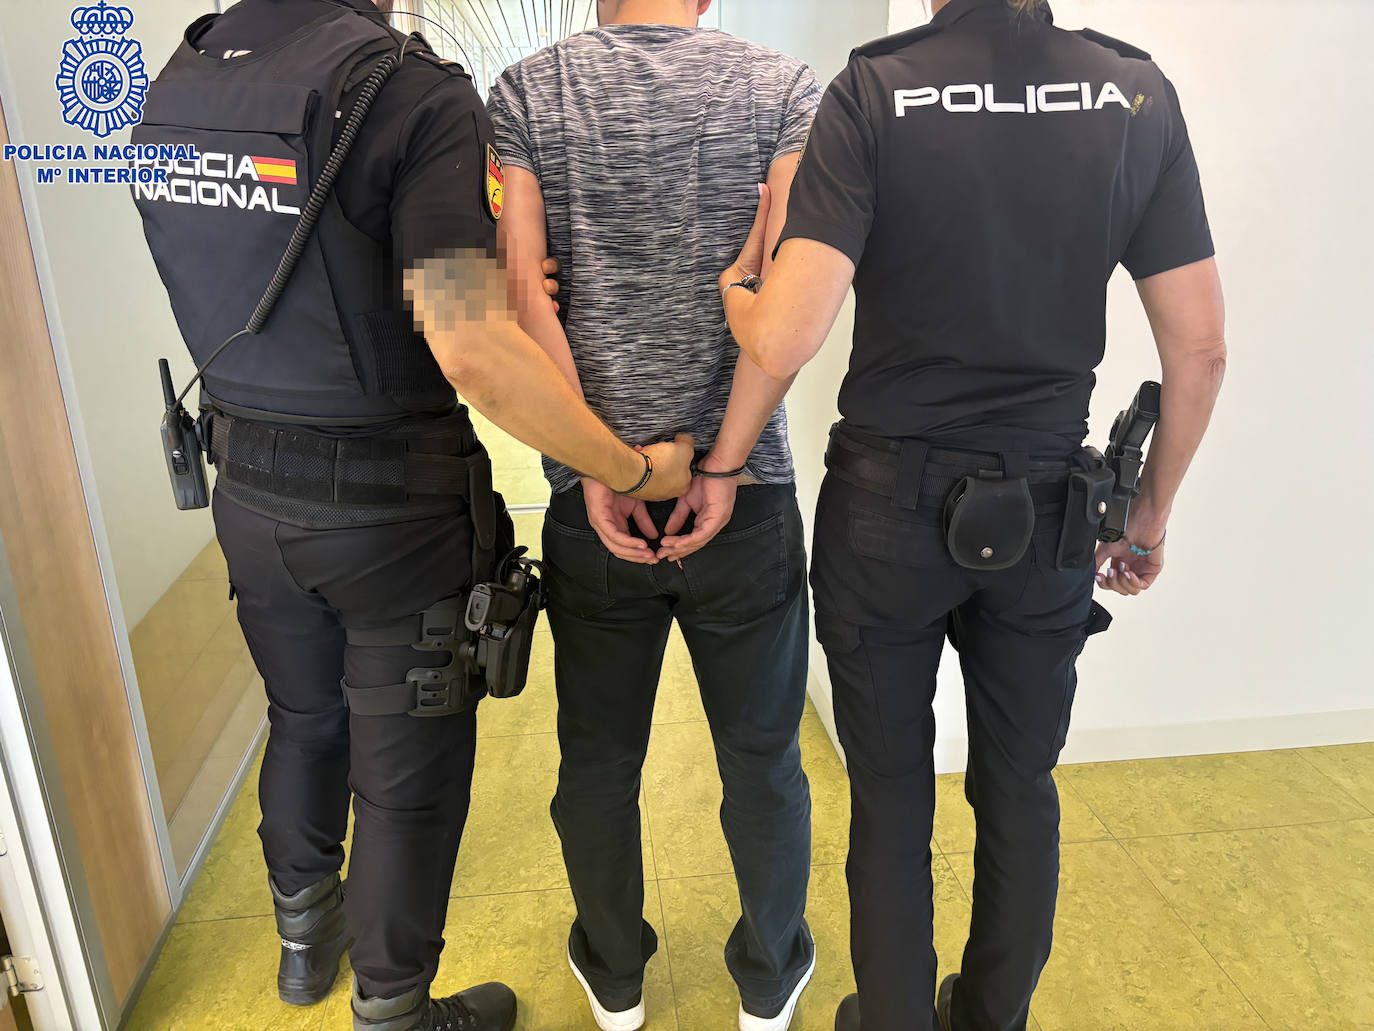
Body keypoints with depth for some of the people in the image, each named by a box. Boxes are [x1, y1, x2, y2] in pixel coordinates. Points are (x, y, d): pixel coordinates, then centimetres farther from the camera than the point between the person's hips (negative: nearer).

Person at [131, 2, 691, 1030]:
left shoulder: (172, 84, 3)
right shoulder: (413, 90, -20)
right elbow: (472, 352, -29)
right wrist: (635, 470, -19)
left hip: (247, 488, 7)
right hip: (390, 509, -6)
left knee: (304, 717, 27)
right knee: (408, 771, 12)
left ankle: (305, 934, 52)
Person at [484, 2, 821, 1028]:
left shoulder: (525, 93, 2)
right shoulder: (784, 87, 1)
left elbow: (524, 297, -9)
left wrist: (598, 470, -9)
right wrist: (724, 466, -11)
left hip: (592, 501, 1)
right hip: (748, 499, 0)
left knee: (599, 757, 18)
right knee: (762, 756, 17)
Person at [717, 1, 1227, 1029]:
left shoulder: (873, 90, -13)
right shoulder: (1139, 93, -2)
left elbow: (783, 342, -23)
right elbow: (1200, 346, -1)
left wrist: (734, 283, 0)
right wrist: (1154, 509, 13)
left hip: (890, 508, -3)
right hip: (1049, 510, 3)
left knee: (891, 795, 15)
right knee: (1022, 787, 21)